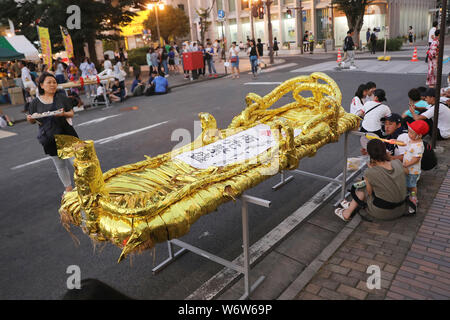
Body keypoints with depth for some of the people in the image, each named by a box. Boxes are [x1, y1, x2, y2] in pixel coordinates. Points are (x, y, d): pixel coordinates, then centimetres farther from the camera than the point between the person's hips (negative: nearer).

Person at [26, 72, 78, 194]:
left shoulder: (62, 97, -2)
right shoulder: (35, 103, 0)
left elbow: (71, 114, 0)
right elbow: (33, 121, 8)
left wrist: (63, 114, -22)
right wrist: (30, 119, -15)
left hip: (66, 134, -1)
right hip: (49, 137, 2)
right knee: (60, 165, 14)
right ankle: (68, 188, 30)